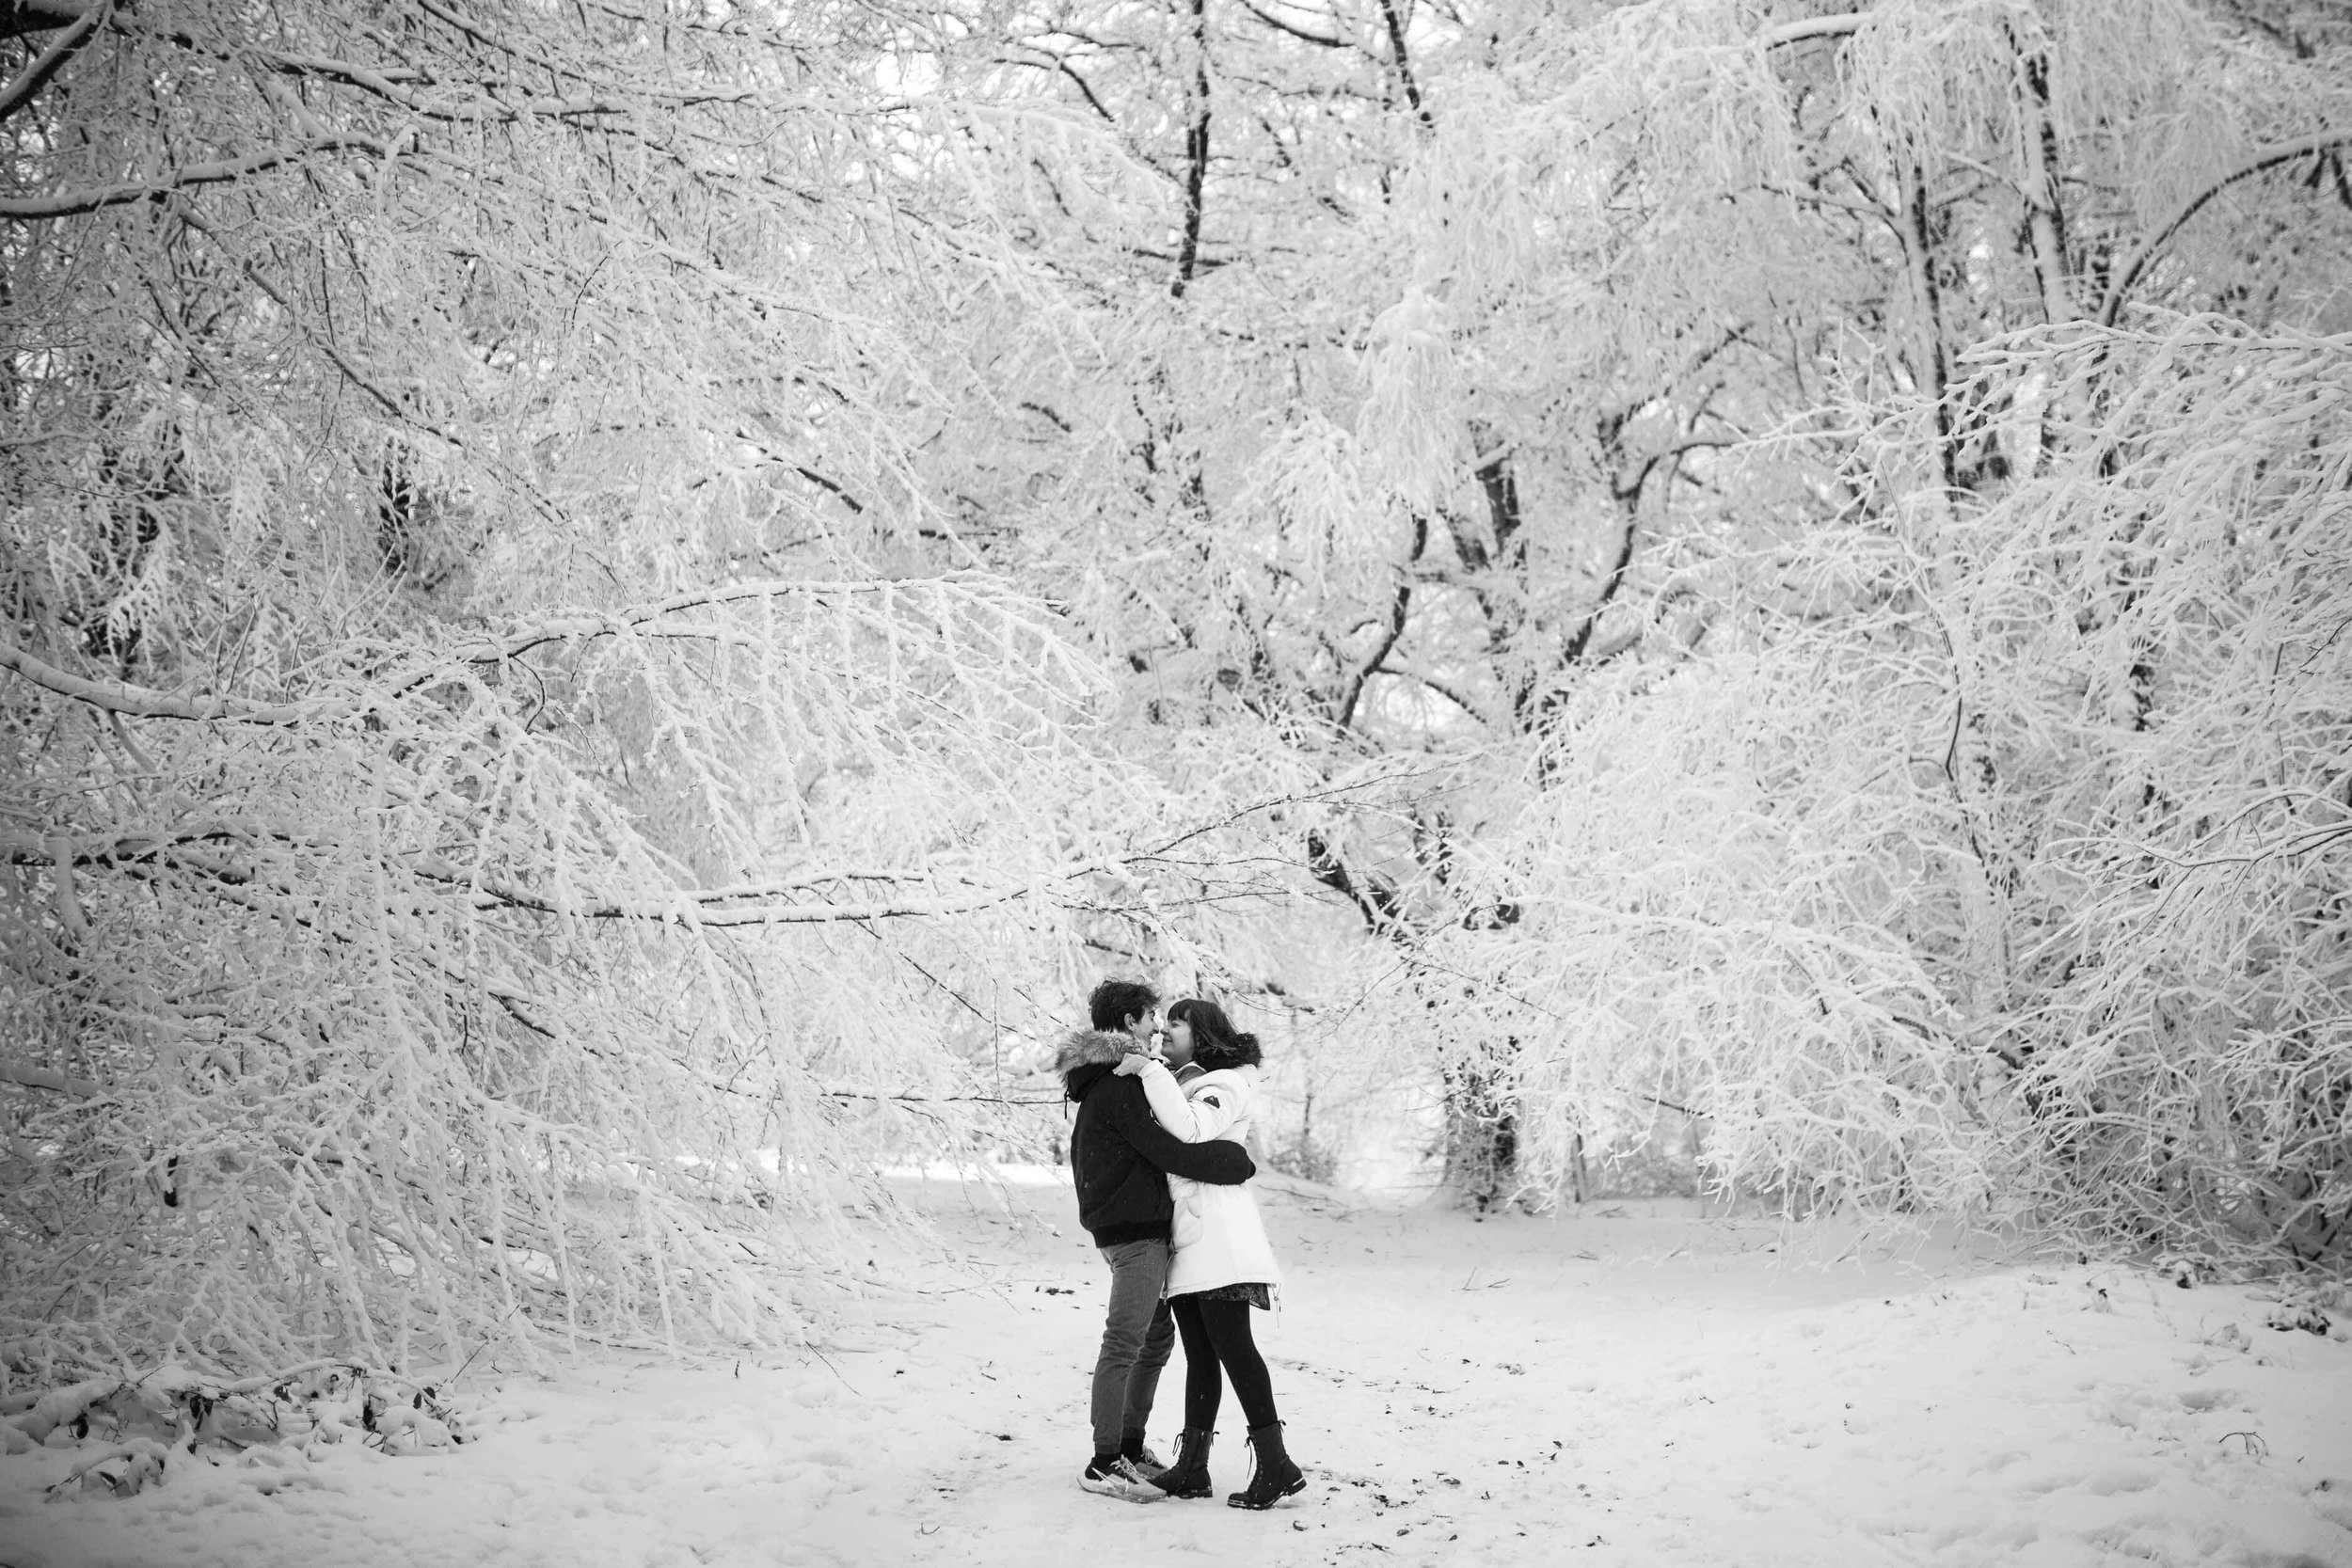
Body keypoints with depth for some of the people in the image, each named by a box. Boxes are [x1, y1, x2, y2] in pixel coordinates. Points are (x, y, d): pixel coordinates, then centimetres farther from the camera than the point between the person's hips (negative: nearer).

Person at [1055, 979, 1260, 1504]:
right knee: (1124, 1343, -9)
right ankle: (1103, 1465, -7)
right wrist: (1238, 1162, -13)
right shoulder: (1118, 1086, -16)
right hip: (1135, 1230, -11)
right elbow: (1166, 1151, -21)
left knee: (1157, 1335, 18)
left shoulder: (1105, 1082, 18)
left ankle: (1130, 1449, 27)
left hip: (1139, 1228, 11)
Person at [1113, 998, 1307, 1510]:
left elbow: (1189, 1128, -23)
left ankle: (1275, 1464, -14)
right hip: (1187, 1237, 9)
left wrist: (1149, 1070, -18)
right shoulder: (1179, 1082, 24)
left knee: (1231, 1344, -13)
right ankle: (1192, 1468, 11)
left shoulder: (1225, 1084, -4)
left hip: (1218, 1232, -9)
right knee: (1199, 1354, 9)